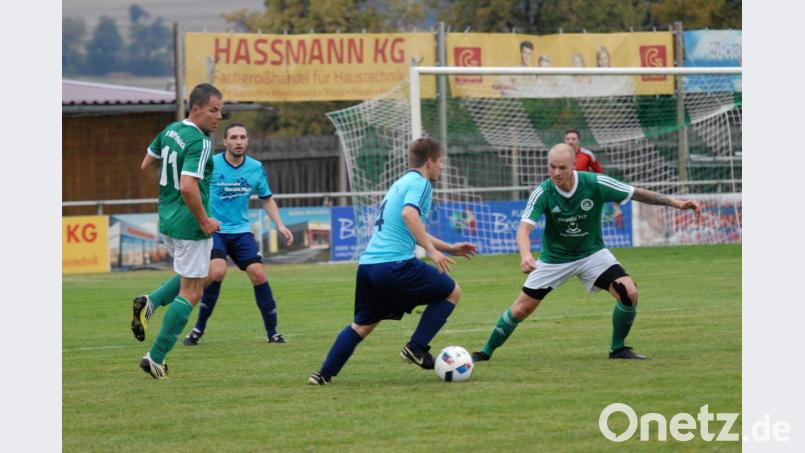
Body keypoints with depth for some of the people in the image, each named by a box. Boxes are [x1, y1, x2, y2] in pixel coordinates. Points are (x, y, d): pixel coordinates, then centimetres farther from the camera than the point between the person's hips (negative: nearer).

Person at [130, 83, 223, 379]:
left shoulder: (170, 131, 5)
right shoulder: (199, 142, -21)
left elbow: (146, 166, 17)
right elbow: (187, 187, -31)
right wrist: (204, 220, -20)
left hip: (167, 221, 9)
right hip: (189, 226, -9)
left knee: (201, 275, 29)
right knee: (191, 293, 2)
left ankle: (151, 303, 8)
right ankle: (156, 358, 1)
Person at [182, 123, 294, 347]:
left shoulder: (256, 168, 2)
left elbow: (267, 199, 16)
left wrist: (279, 225, 5)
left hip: (241, 231, 4)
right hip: (213, 229, -4)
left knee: (258, 274, -10)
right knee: (217, 271, -25)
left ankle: (272, 332, 4)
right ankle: (199, 329, -10)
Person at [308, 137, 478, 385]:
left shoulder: (401, 183, 26)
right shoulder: (419, 183, -3)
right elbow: (409, 215, -24)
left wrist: (450, 248, 39)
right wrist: (432, 251, -22)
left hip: (368, 263, 9)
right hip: (396, 263, -9)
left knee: (362, 324, 19)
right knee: (452, 292, 7)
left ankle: (324, 374, 11)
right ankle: (416, 348, 4)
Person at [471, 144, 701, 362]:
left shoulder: (595, 184, -22)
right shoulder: (542, 193, -23)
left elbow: (637, 194, -12)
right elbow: (524, 228, -31)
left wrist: (674, 202, -18)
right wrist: (525, 255, -52)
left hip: (591, 253, 1)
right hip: (554, 258, -1)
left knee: (629, 293, -19)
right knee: (520, 309, -2)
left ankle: (618, 348, 2)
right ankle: (486, 352, 19)